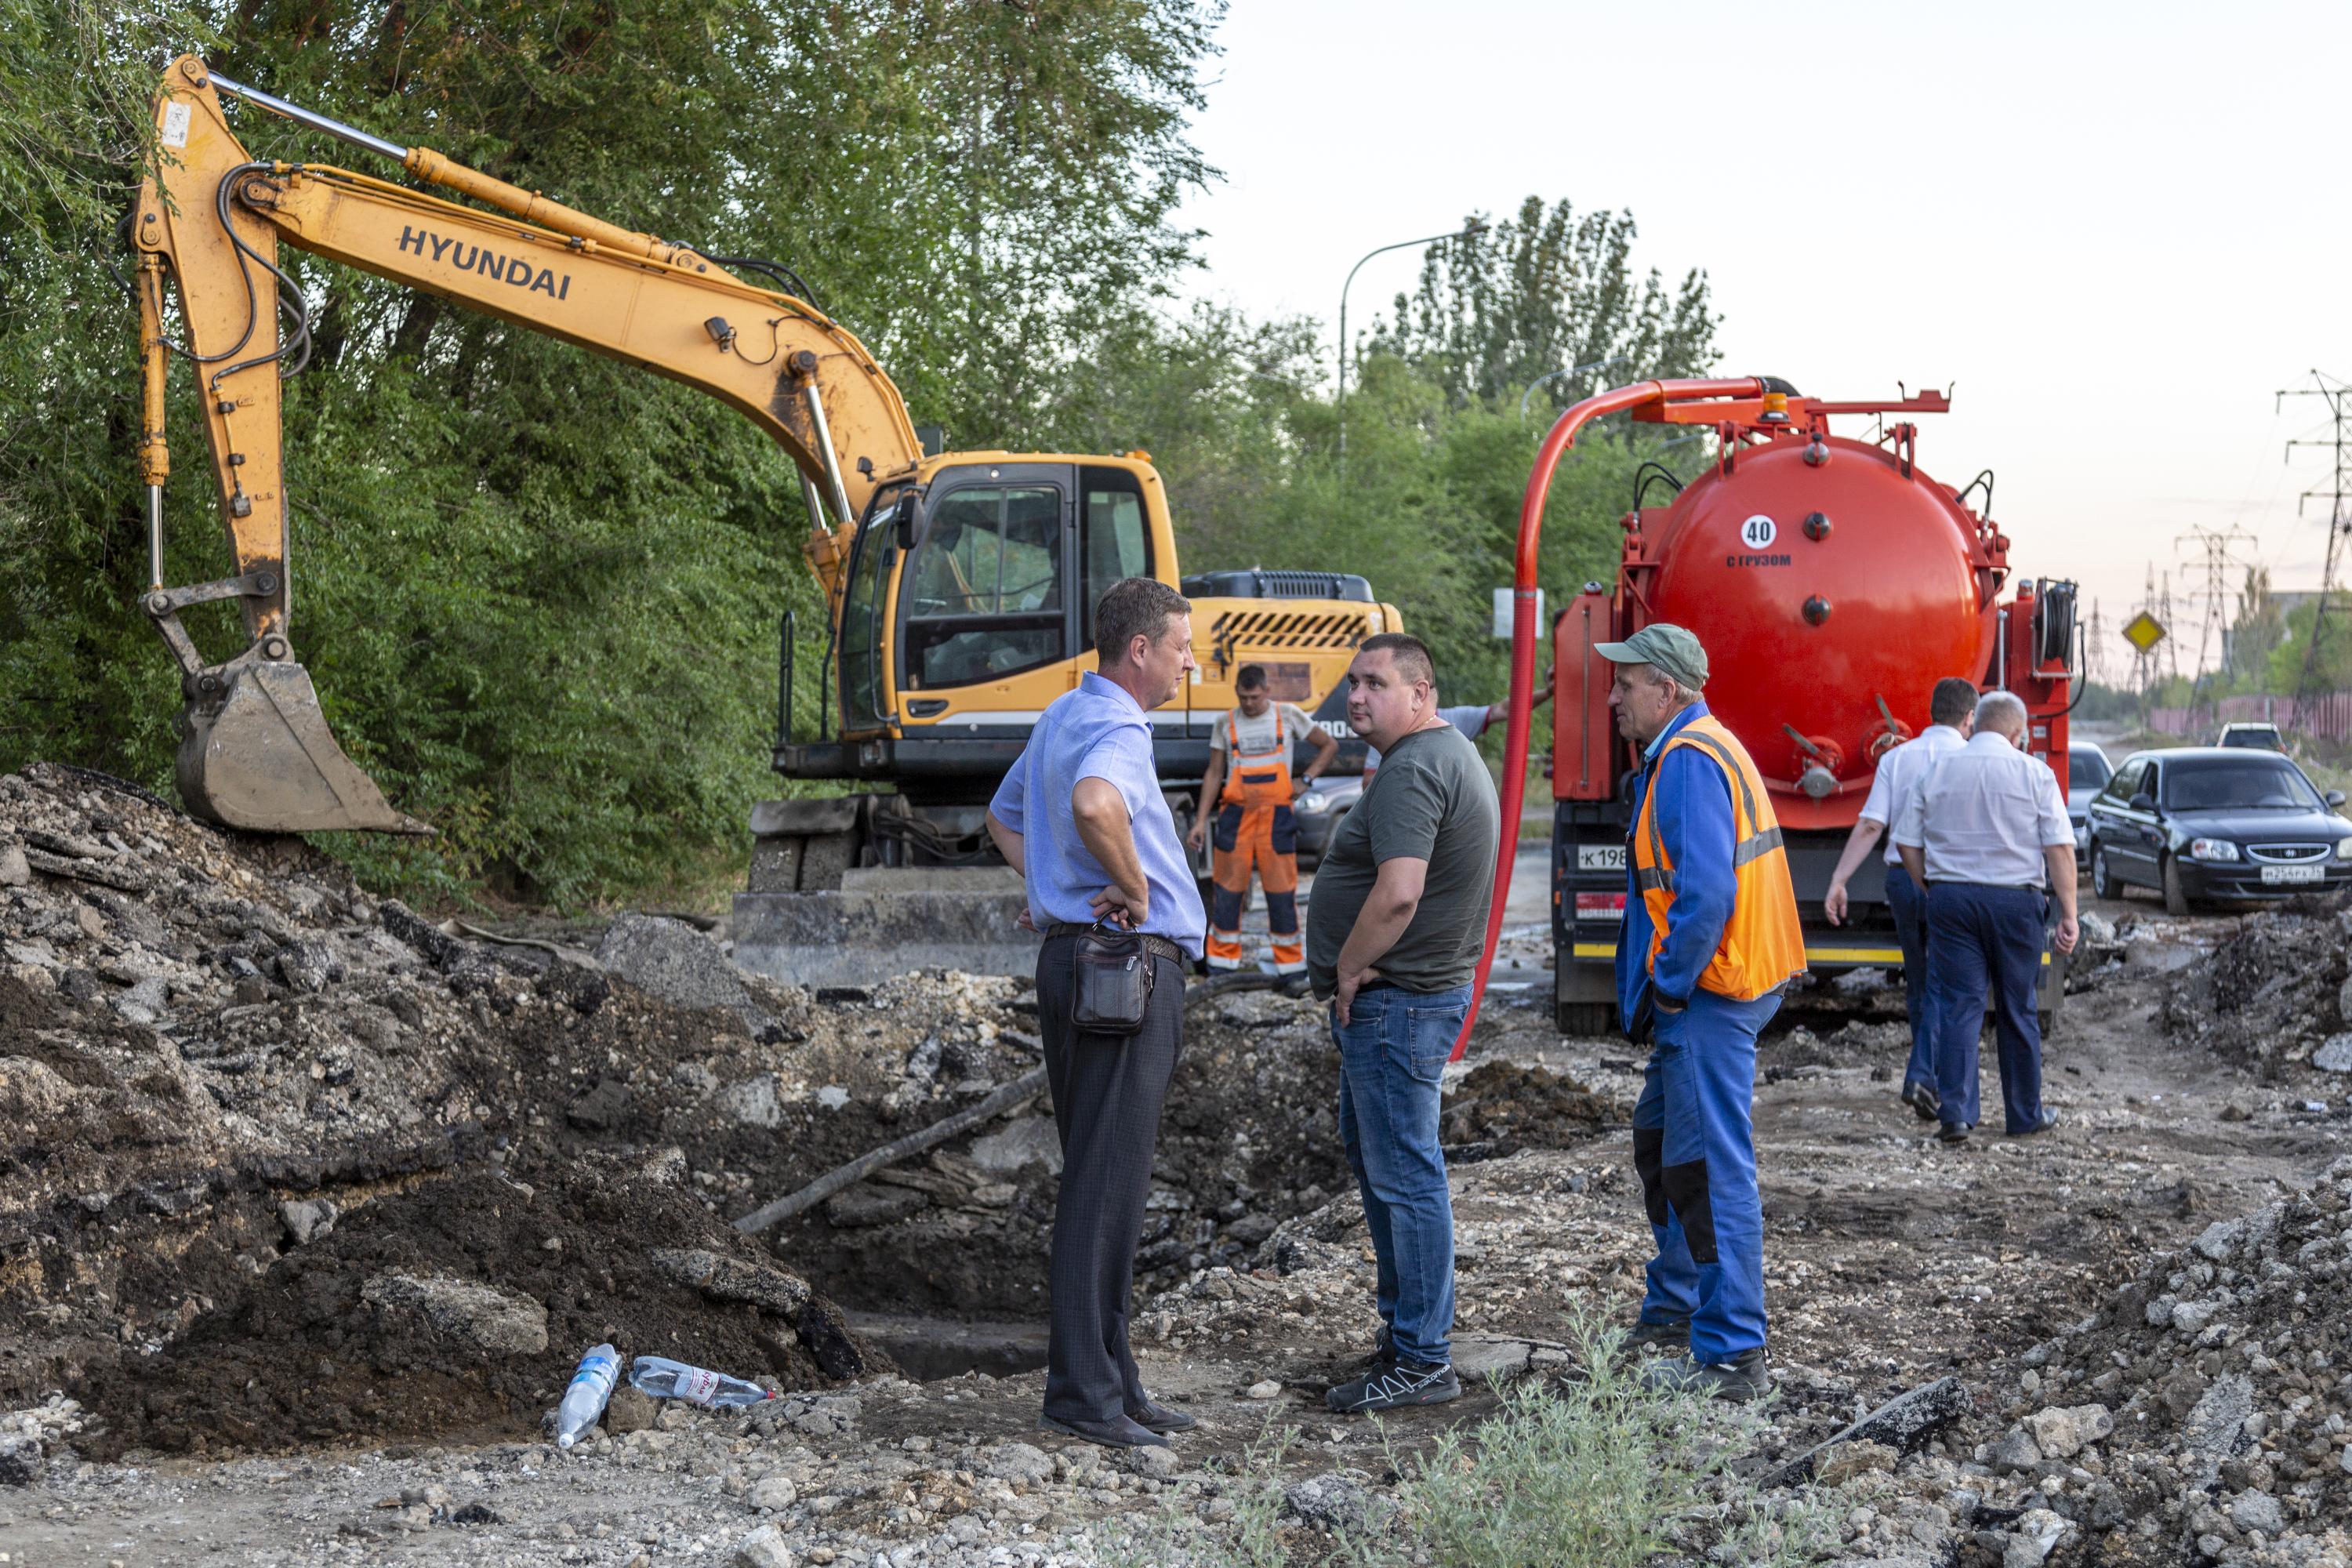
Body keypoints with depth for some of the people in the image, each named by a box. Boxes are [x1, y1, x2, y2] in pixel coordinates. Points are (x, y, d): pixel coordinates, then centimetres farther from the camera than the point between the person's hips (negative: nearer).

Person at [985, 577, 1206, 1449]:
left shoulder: (1062, 718, 16)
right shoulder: (1116, 730, -16)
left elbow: (1004, 818, 31)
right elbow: (1094, 804, -39)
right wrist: (1135, 891, -23)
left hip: (1071, 953, 10)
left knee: (1097, 1177, 13)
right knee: (1109, 1182, -8)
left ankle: (1109, 1381, 19)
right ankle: (1083, 1393, -6)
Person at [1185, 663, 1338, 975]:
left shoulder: (1288, 716, 2)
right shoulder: (1226, 725, 6)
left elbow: (1329, 746, 10)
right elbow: (1214, 774, 9)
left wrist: (1306, 780, 0)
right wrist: (1201, 821, 3)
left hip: (1276, 816, -1)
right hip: (1236, 814, 1)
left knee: (1282, 890, 0)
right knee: (1228, 890, 0)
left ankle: (1290, 964, 8)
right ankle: (1222, 961, 9)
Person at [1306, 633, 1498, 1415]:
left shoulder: (1413, 772, -20)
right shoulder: (1454, 754, 15)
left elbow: (1399, 893, -31)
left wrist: (1350, 969, -16)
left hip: (1392, 1000, -11)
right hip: (1419, 992, 11)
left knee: (1404, 1173, -6)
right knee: (1370, 1152, 22)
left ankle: (1422, 1361, -2)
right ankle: (1407, 1322, 31)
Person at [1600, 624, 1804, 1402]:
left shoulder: (1691, 761, -18)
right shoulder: (1696, 750, 17)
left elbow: (1707, 892, -27)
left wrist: (1669, 988, -17)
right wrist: (1663, 991, 17)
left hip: (1707, 1001, -11)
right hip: (1703, 996, 11)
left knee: (1709, 1170, -9)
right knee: (1661, 1150, 22)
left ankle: (1733, 1357, -7)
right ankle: (1672, 1315, 35)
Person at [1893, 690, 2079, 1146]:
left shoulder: (1938, 772, 6)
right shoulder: (2034, 773, -2)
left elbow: (1907, 843, 7)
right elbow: (2059, 848, -6)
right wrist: (2068, 915, -5)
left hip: (1950, 899, 2)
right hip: (2015, 902, -1)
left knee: (1958, 1005, 1)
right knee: (2017, 1012, 9)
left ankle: (1954, 1112, -10)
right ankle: (2024, 1116, 19)